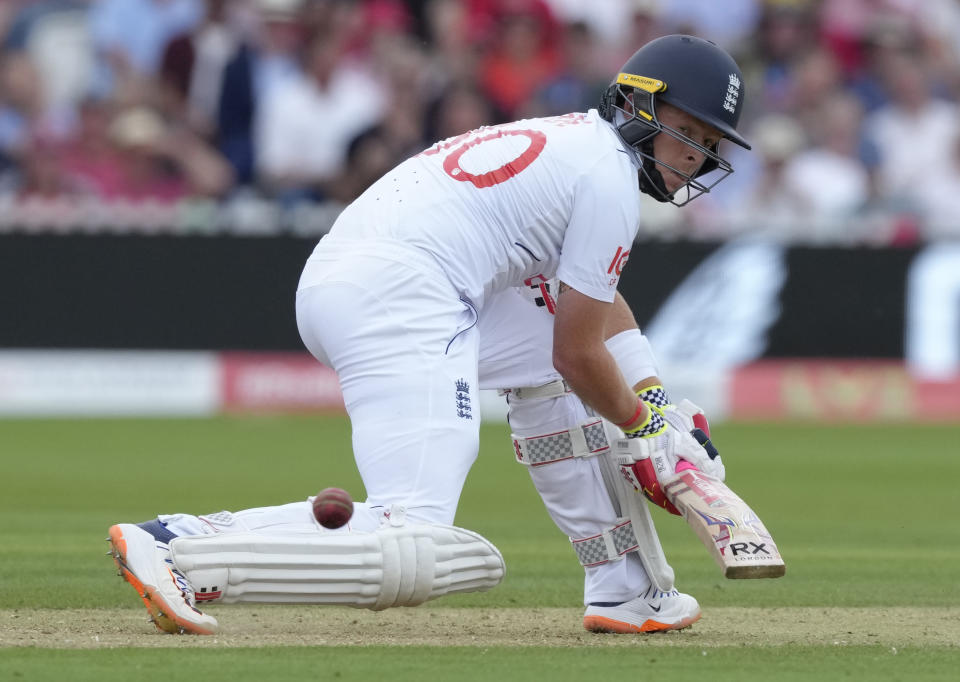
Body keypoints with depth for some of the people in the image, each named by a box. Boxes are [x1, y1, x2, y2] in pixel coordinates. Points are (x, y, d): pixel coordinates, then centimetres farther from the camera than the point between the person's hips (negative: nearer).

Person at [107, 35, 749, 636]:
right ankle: (180, 552, -27)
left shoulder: (568, 141, 29)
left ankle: (621, 588, 26)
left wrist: (656, 403, 31)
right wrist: (641, 423, 21)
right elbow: (580, 356, 3)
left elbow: (598, 299, 41)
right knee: (413, 556, -21)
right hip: (401, 299, -11)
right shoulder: (610, 178, 1)